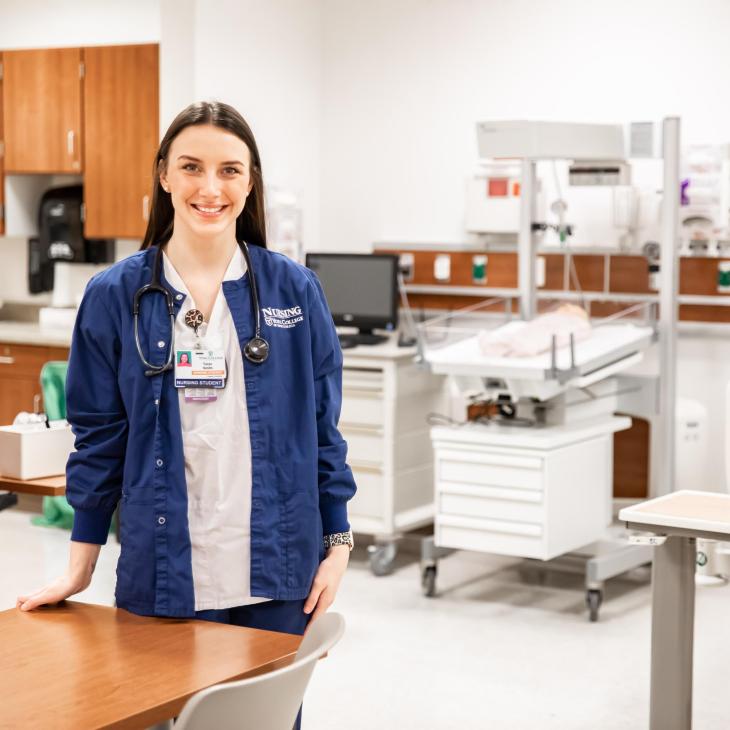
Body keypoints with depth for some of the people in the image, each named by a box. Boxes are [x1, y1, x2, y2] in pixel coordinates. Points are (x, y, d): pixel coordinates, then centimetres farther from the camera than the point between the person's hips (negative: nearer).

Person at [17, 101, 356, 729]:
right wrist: (80, 569, 4)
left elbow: (322, 429, 6)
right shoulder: (114, 296, -1)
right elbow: (99, 438, 4)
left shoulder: (295, 291, 1)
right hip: (161, 577, -1)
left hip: (276, 574, 1)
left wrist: (337, 544, 2)